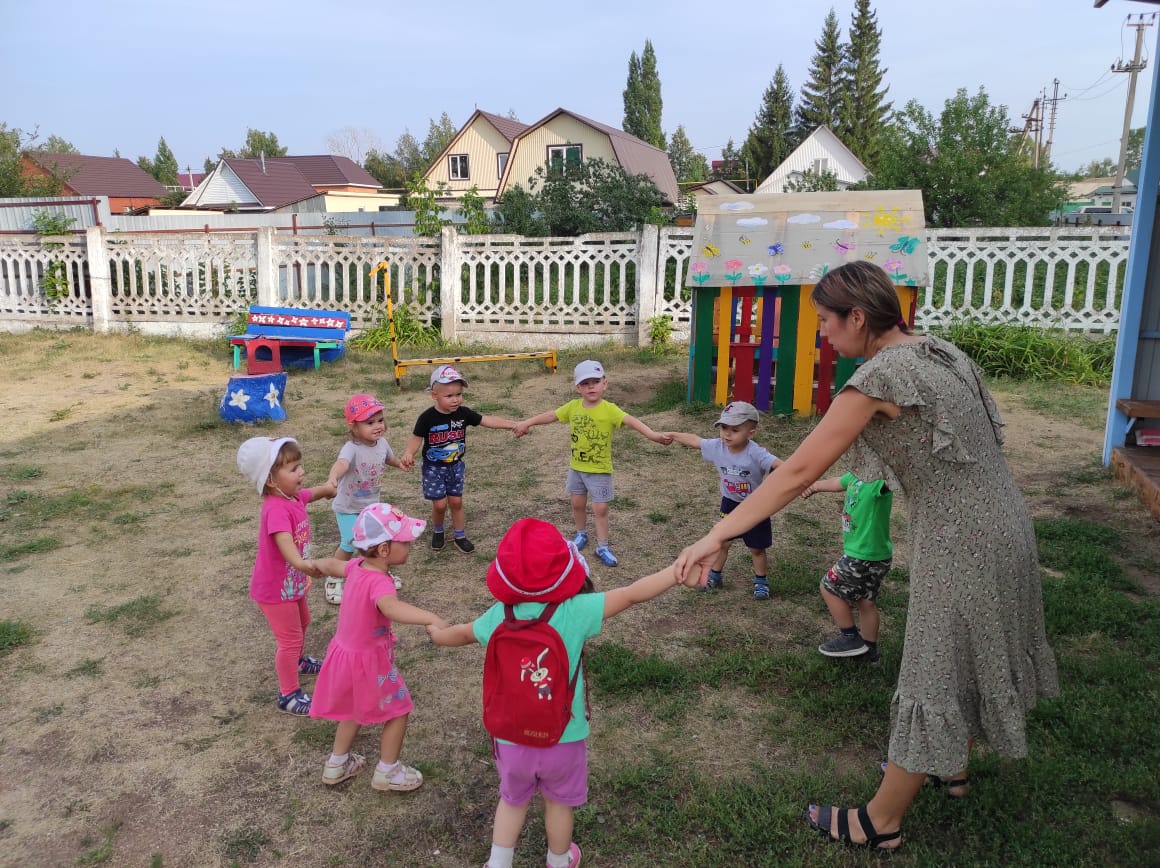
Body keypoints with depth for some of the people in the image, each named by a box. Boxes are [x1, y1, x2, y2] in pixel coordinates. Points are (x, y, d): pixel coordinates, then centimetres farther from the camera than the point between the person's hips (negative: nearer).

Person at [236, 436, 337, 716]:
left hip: (293, 582, 10)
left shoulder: (294, 496, -6)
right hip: (275, 588, -10)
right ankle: (288, 695, 19)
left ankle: (297, 661, 57)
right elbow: (284, 541, -52)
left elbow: (312, 493, 20)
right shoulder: (277, 509, -34)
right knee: (290, 639, 3)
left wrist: (326, 488, 6)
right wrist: (301, 563, -68)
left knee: (302, 622, 31)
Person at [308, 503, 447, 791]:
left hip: (346, 652, 8)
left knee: (357, 709, 30)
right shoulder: (379, 581, -34)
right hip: (368, 661, -8)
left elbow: (332, 565, 15)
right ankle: (387, 772, 29)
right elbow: (391, 608, -56)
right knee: (398, 712, 13)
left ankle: (337, 764, 46)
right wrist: (433, 619, -67)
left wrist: (314, 564, 37)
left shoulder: (358, 566, -8)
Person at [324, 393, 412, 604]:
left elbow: (389, 457, 17)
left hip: (373, 505, 6)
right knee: (349, 546, -5)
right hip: (349, 508, -6)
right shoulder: (351, 448, -30)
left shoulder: (382, 443, -7)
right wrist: (332, 478, -74)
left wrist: (400, 463, -4)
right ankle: (334, 581, 18)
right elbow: (342, 463, -53)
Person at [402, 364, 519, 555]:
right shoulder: (427, 417, -19)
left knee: (456, 501, 8)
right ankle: (438, 532, 27)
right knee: (439, 504, -1)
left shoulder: (463, 413, -10)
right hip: (433, 467, -3)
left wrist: (512, 424, -14)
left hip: (456, 466, 3)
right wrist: (409, 453, -33)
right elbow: (416, 438, -13)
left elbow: (487, 420, -8)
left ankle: (460, 537, 23)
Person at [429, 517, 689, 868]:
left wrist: (437, 634, 30)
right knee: (558, 803, 26)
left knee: (512, 801, 28)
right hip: (563, 739, -1)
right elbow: (633, 594, -22)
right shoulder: (575, 611, -24)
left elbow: (463, 633, 8)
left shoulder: (498, 616, -13)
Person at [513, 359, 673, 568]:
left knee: (600, 508, 0)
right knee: (578, 503, 18)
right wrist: (526, 423, 14)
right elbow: (551, 415, 7)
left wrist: (654, 435, -46)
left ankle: (602, 546, 14)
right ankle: (581, 534, 41)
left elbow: (631, 421, -33)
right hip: (576, 467, 4)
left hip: (600, 470, -4)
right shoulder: (573, 407, -5)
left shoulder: (609, 409, -20)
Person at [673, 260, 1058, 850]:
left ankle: (880, 822, 20)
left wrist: (716, 535, -20)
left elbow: (798, 471, -22)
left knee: (933, 676, 3)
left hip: (959, 543, -9)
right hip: (1005, 524, 9)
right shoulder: (944, 352, 6)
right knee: (972, 653, 25)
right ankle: (954, 762, 48)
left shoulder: (881, 374, -19)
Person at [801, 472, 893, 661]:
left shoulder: (880, 479, -27)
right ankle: (869, 649, 36)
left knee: (829, 588, 10)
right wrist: (815, 485, 33)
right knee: (865, 601, 21)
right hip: (872, 553, 9)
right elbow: (838, 482, 21)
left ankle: (850, 639, 21)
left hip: (864, 556, -9)